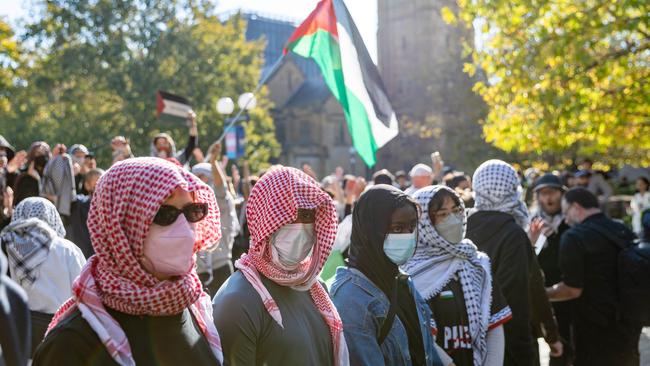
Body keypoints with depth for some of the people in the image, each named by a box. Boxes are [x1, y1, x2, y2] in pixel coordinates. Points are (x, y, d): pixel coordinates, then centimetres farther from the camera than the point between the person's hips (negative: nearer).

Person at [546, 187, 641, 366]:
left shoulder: (574, 236, -15)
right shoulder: (626, 231, 7)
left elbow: (573, 290, -18)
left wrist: (541, 293, -4)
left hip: (596, 329, -6)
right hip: (630, 323, 7)